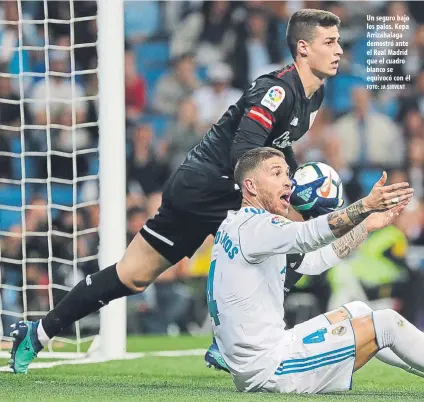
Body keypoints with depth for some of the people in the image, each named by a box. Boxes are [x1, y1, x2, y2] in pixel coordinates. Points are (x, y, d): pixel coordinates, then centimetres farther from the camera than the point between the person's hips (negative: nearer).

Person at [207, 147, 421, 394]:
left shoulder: (239, 226, 14)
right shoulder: (250, 226, -15)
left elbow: (315, 261, 16)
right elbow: (308, 234, -34)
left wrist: (368, 224, 12)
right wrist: (365, 206, -44)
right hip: (270, 368, -10)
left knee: (357, 311, 23)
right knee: (386, 324, -3)